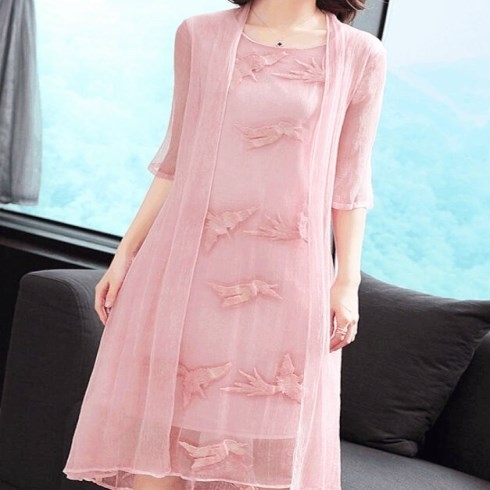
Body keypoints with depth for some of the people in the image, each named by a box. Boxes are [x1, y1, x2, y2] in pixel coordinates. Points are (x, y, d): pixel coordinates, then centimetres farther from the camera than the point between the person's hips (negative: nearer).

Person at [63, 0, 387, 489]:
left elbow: (349, 185, 6)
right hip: (186, 263, 1)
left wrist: (347, 282, 0)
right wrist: (125, 253, 8)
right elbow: (174, 162, 10)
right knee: (157, 433, 2)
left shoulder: (359, 56, 4)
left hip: (286, 282, -1)